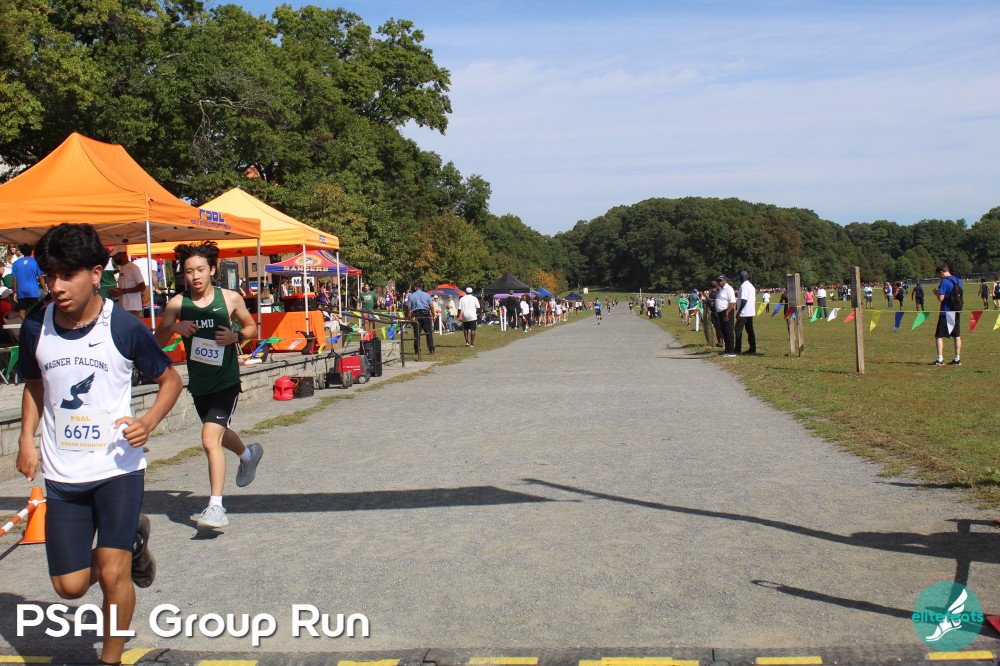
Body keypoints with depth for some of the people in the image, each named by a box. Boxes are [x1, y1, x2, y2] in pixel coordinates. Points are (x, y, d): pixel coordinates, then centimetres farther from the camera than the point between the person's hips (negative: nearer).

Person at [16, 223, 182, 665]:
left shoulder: (125, 328, -12)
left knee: (112, 573, -10)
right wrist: (26, 438, 3)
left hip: (118, 467, -3)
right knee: (70, 586, 5)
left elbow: (170, 379, 1)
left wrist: (149, 422, -16)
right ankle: (131, 541, 34)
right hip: (62, 475, 4)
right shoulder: (35, 328, -2)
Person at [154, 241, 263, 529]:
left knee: (210, 439, -19)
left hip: (226, 381, -5)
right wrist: (174, 328, -20)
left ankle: (216, 507, -13)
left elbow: (252, 327, 6)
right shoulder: (177, 304, -5)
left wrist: (236, 336, -15)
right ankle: (248, 454, 59)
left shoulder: (230, 298, -9)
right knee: (218, 434, 26)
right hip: (198, 383, 5)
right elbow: (158, 341, 0)